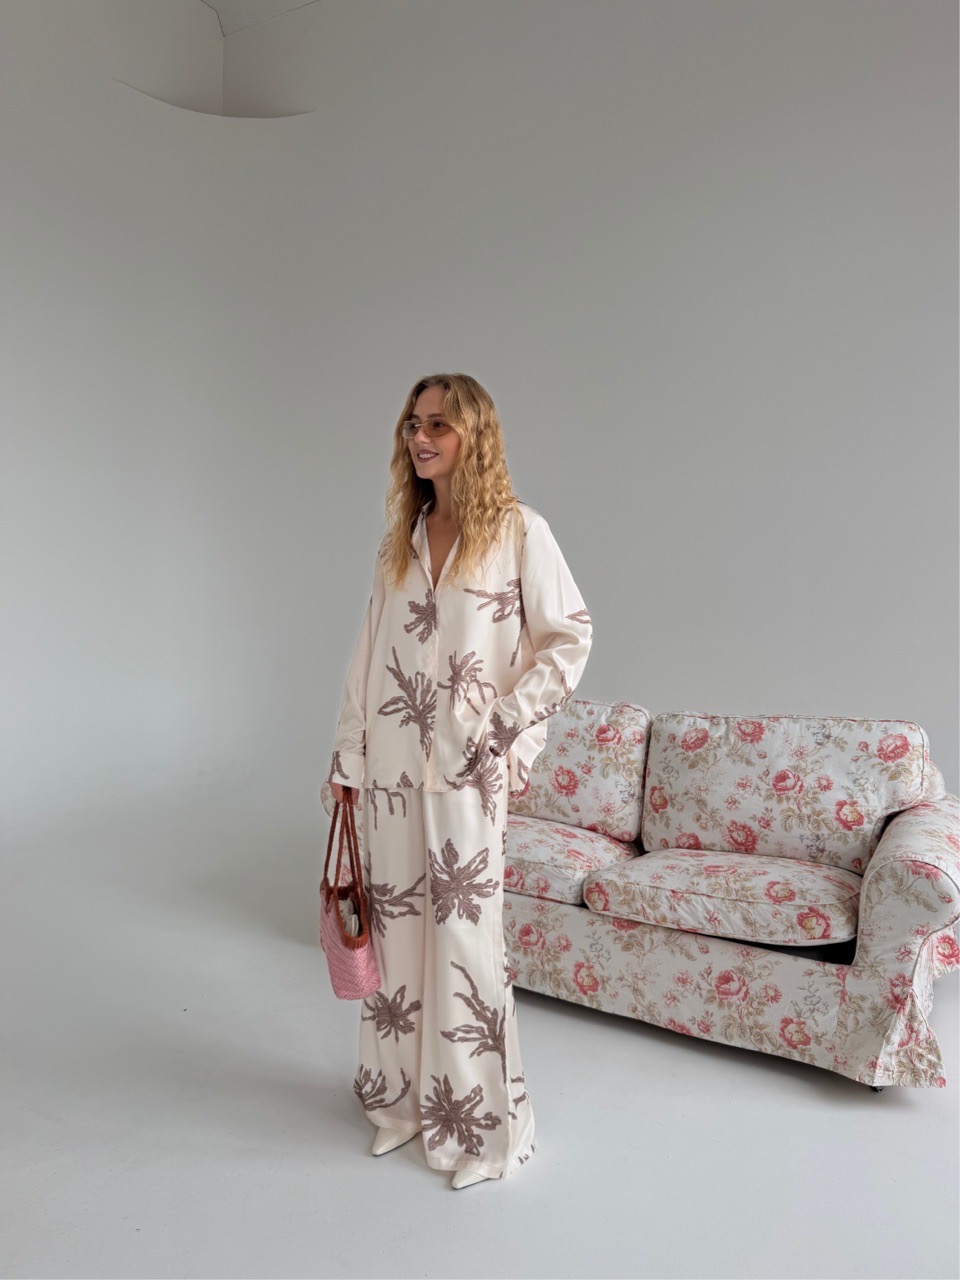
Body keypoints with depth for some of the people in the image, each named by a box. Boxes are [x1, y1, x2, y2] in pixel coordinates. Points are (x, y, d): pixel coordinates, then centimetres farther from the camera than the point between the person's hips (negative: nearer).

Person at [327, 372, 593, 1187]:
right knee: (397, 924, 14)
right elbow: (370, 652, 11)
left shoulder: (518, 531, -5)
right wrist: (348, 757, 10)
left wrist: (507, 725, -9)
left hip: (468, 767, -5)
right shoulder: (402, 538, 10)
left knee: (464, 931, 1)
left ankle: (485, 1123, 22)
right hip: (392, 761, 5)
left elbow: (570, 637, -4)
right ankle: (405, 1096, 34)